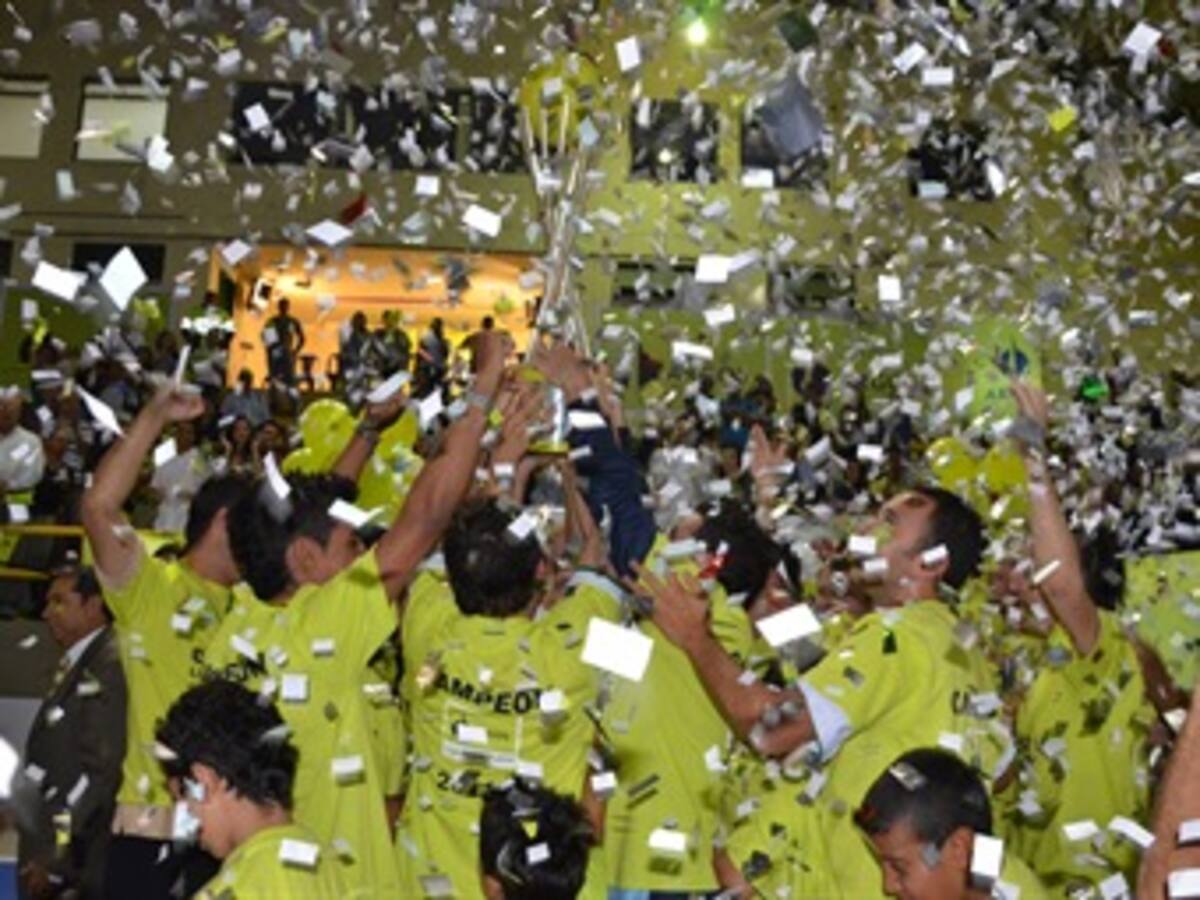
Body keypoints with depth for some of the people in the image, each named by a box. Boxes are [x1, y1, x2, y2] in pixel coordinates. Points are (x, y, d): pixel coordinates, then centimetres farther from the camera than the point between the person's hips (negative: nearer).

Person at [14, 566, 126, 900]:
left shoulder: (110, 666, -14)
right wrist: (42, 856, 13)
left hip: (80, 868, -9)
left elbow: (98, 770, -19)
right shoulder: (75, 666, 14)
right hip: (52, 857, 9)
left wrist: (53, 859, -17)